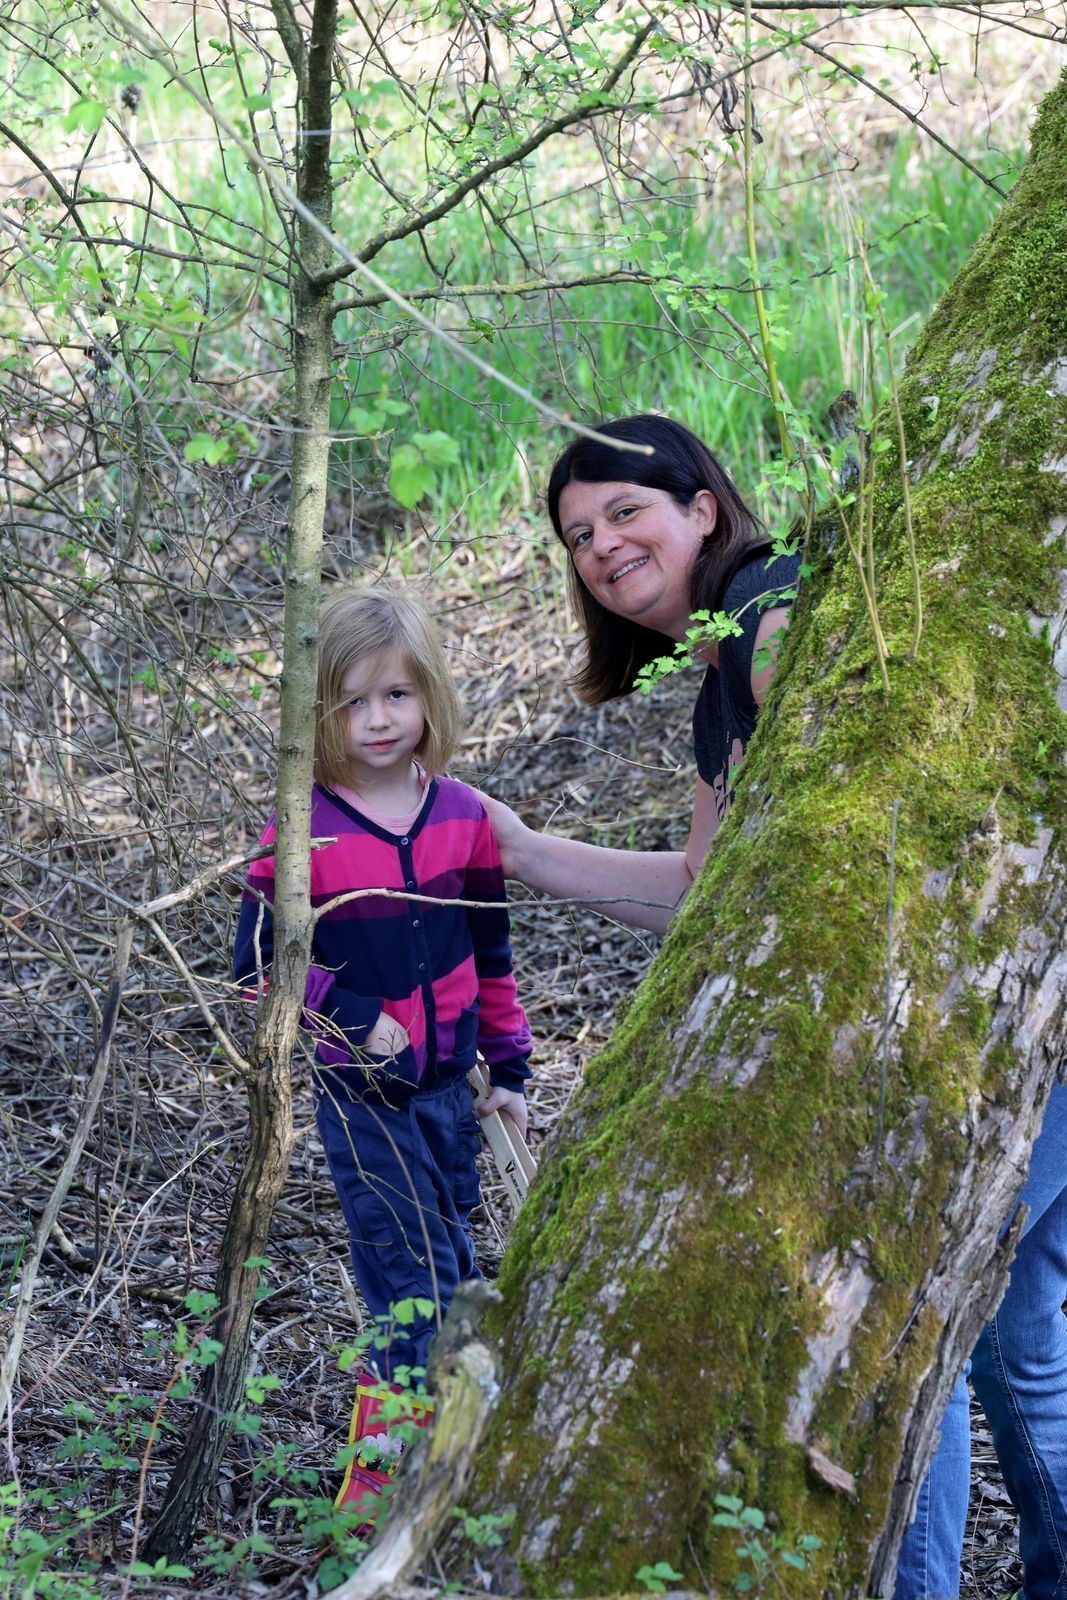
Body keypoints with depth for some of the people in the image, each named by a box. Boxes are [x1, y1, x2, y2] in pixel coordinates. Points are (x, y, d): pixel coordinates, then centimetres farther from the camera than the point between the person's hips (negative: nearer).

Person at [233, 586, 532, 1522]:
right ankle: (388, 1468, 6)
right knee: (411, 1269, -5)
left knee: (450, 1248, 14)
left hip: (448, 1076, 4)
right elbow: (257, 965, -11)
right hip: (359, 1088, -4)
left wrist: (510, 1070, 10)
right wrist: (356, 1021, -19)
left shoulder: (464, 816, -2)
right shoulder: (302, 831, -14)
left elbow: (491, 952, 8)